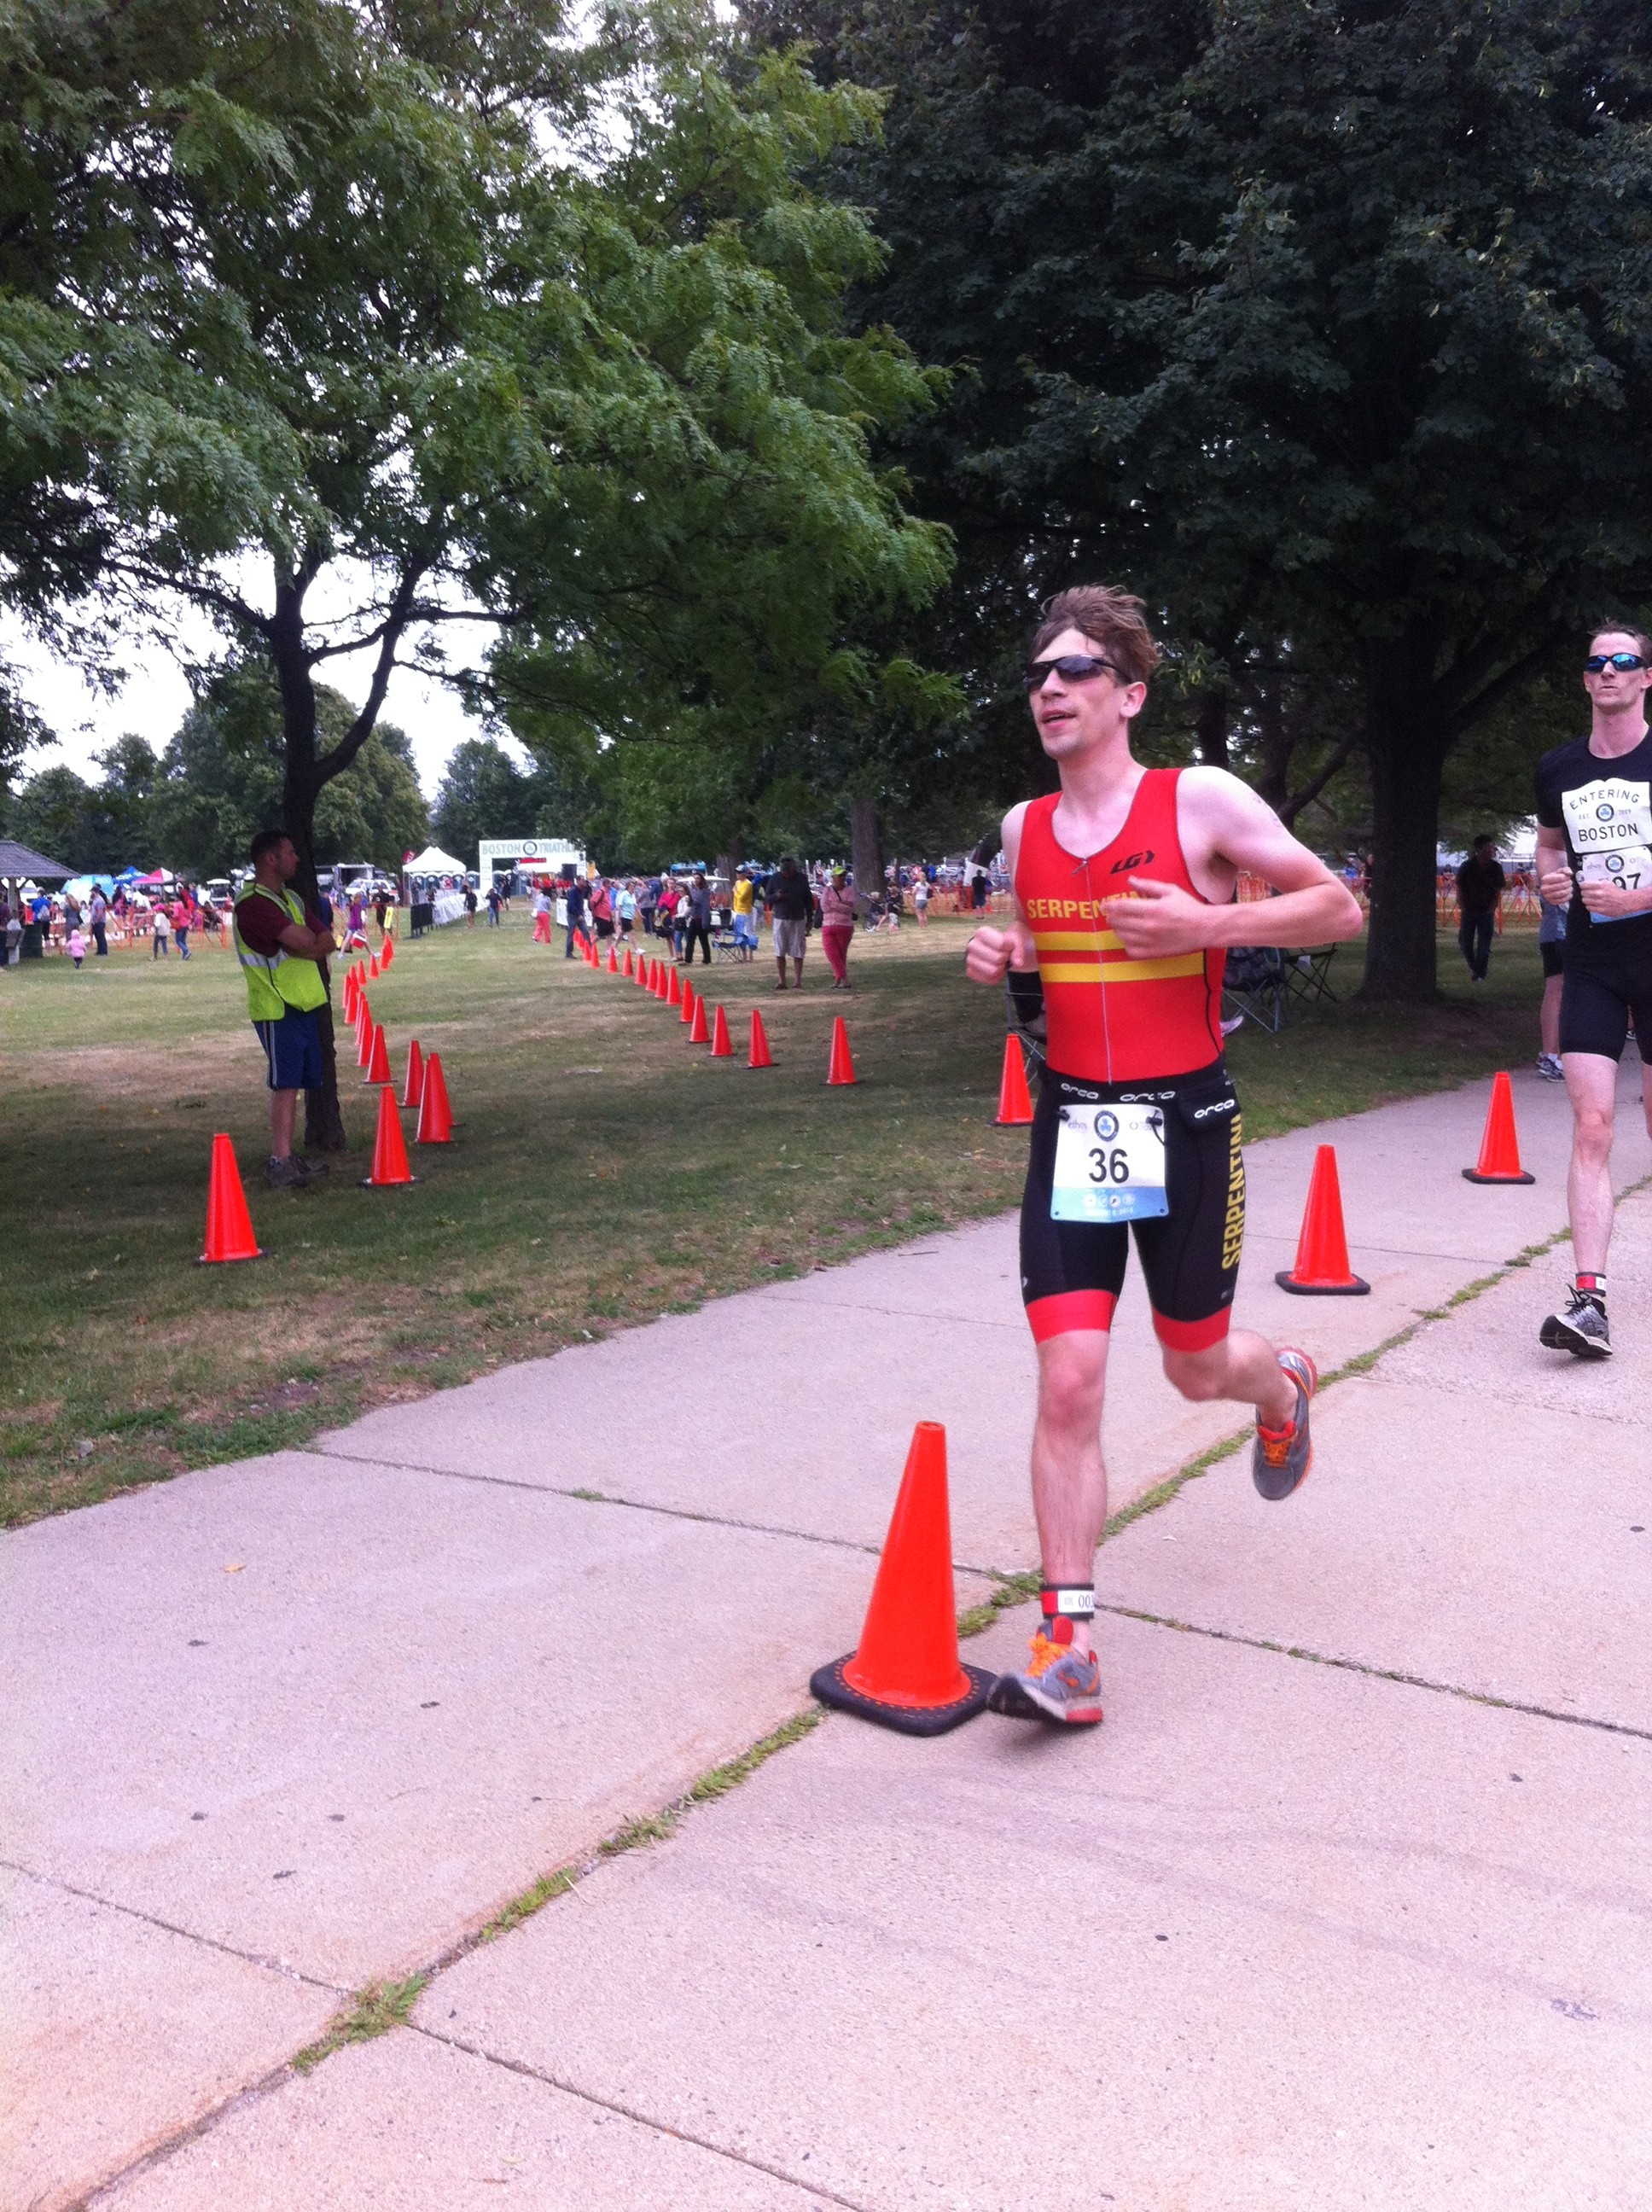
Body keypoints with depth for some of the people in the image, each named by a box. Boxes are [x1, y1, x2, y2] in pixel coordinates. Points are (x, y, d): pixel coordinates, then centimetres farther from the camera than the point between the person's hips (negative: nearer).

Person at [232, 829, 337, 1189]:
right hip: (277, 1009, -9)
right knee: (285, 1084, -11)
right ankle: (280, 1163, -11)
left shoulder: (292, 900, 16)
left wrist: (300, 946, -11)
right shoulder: (252, 904, -15)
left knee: (291, 1084, 11)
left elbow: (326, 941, 5)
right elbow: (306, 941, -24)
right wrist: (310, 942, -2)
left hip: (303, 1004, 9)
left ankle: (287, 1159, 16)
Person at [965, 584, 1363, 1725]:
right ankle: (1069, 1649, -1)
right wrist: (1002, 958, 0)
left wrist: (1203, 925, -19)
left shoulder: (1201, 800, -8)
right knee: (1068, 1384, -6)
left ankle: (1284, 1383, 52)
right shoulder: (1025, 828, 6)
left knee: (1197, 1365, 13)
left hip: (1183, 1120, -3)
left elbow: (1339, 906, -5)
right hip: (1071, 1122, 3)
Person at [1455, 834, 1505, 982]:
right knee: (1464, 944, 4)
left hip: (1487, 911, 0)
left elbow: (1498, 891, 0)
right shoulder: (1467, 866, -10)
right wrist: (1463, 908, -5)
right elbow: (1460, 889, -1)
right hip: (1469, 910, 0)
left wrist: (1491, 909, -5)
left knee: (1484, 946, -3)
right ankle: (1474, 968, 27)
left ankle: (1480, 975, 3)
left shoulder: (1496, 867, -7)